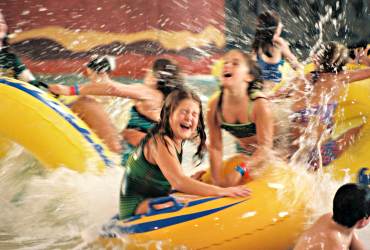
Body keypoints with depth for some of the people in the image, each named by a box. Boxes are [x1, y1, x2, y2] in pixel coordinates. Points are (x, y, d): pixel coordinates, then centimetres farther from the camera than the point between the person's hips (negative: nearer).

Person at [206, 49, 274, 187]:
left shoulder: (259, 103, -32)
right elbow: (215, 147, -13)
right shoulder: (214, 105, -20)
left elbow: (265, 145, -31)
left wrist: (240, 170, -41)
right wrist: (217, 177, -24)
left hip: (270, 154, -4)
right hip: (245, 154, 4)